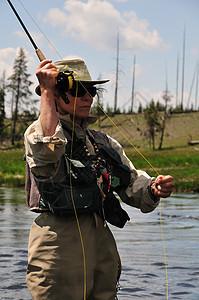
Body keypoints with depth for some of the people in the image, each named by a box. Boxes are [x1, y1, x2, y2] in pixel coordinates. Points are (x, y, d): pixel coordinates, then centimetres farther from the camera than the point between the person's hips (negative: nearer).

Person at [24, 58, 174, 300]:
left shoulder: (104, 143, 20)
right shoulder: (38, 132, 1)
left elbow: (134, 186, 16)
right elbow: (48, 150, -24)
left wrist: (153, 189, -7)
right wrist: (46, 91, -18)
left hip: (102, 241, 6)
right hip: (58, 241, -6)